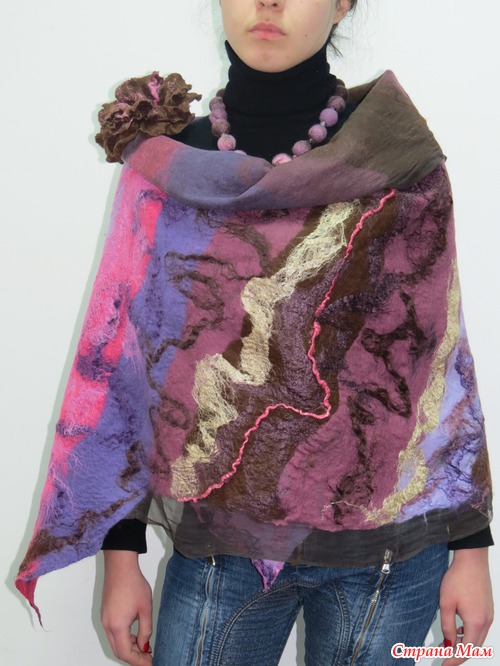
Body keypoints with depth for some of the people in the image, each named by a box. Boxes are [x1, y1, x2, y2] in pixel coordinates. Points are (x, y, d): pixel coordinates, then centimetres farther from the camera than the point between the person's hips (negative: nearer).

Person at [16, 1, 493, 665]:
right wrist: (121, 556, 2)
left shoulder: (403, 162, -5)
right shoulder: (164, 168, -2)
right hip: (222, 544, 1)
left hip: (389, 547, 0)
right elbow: (120, 360, 1)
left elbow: (444, 357, -1)